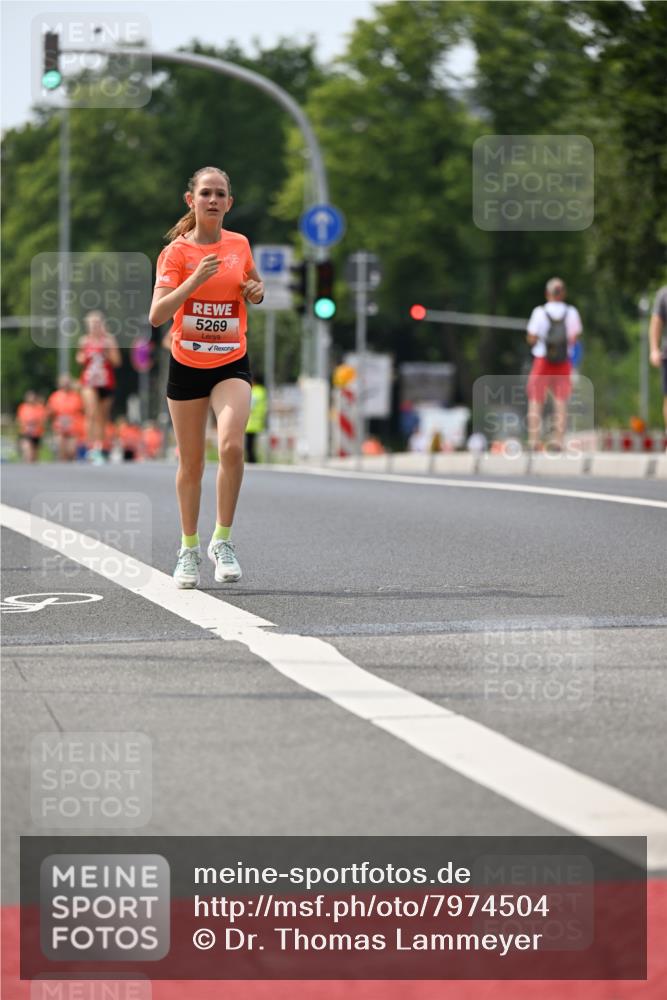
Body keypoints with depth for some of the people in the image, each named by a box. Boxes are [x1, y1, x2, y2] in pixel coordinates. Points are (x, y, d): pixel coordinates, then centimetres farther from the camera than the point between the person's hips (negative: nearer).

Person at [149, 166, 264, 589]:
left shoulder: (240, 245, 2)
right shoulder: (176, 251, -8)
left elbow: (254, 284, 23)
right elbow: (157, 315, -18)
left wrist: (258, 291, -1)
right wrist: (195, 280, -30)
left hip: (232, 364, 1)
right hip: (187, 366, -1)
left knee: (232, 446, -22)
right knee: (191, 461, 7)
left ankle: (223, 540, -8)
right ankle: (189, 549, 24)